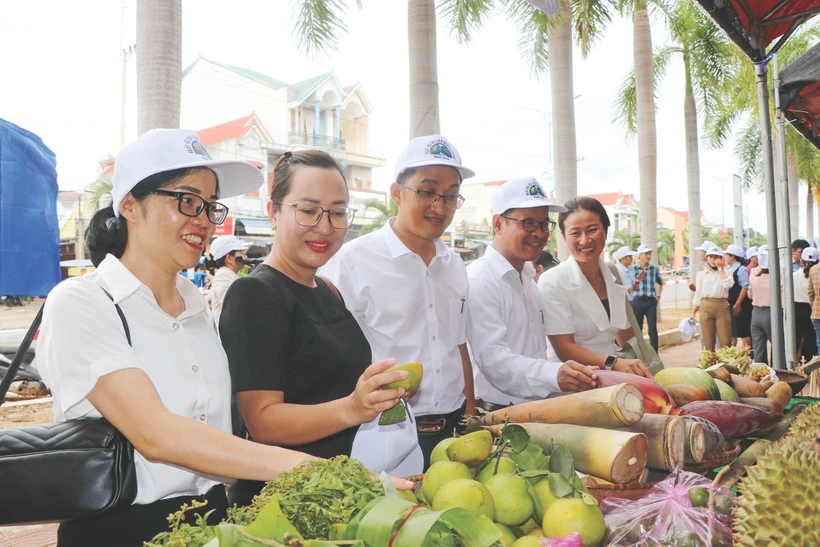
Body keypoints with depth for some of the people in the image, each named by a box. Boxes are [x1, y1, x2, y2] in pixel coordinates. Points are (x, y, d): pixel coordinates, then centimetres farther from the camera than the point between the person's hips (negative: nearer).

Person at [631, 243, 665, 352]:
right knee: (637, 329, 5)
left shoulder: (654, 269, 7)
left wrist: (658, 296, 15)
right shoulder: (633, 269, -1)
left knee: (653, 328, -5)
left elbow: (660, 283, 25)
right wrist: (636, 281, -20)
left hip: (651, 302, 1)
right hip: (637, 301, -1)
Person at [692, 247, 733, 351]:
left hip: (722, 307, -1)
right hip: (706, 307, 1)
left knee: (726, 341, -5)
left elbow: (727, 285, -12)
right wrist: (693, 313, 9)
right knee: (708, 342, 2)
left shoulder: (725, 272, 10)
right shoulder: (702, 274, 13)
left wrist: (720, 268, -5)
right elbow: (698, 294, 13)